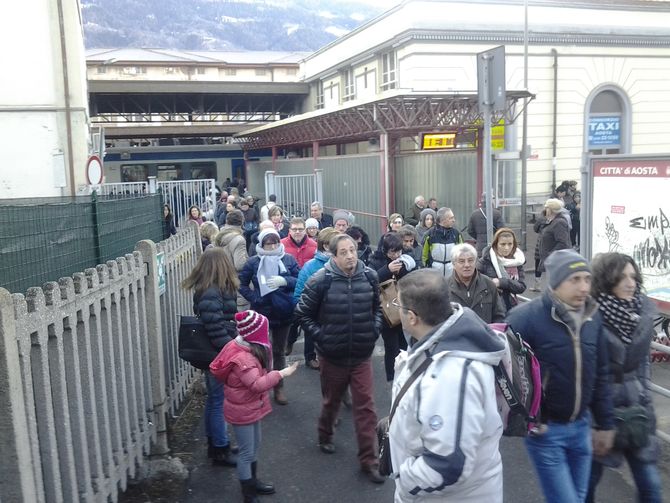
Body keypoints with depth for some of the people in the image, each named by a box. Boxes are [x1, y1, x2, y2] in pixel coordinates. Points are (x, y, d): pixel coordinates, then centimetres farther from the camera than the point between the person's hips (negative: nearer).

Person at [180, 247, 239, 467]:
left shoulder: (205, 290, 6)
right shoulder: (211, 294, -23)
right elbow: (215, 328, -27)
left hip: (215, 354, 10)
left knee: (214, 399, 20)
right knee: (219, 402, 2)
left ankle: (215, 443, 34)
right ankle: (220, 450, 15)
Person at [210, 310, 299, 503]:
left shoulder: (249, 349, 1)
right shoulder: (242, 358, -31)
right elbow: (257, 384, -38)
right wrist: (280, 374, -34)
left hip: (251, 407, 10)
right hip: (241, 411, -10)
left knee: (255, 446, 23)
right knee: (247, 452, 3)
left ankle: (253, 481, 40)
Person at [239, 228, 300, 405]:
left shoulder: (288, 259, -3)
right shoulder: (253, 262, -5)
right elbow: (242, 284, 2)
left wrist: (285, 280, -21)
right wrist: (254, 298, -11)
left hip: (283, 313, 2)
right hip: (261, 313, -2)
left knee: (279, 351, 16)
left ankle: (278, 387, 30)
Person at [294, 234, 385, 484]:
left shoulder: (369, 276, -6)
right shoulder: (321, 280, -15)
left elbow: (377, 307, 11)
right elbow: (302, 314, -6)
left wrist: (375, 328, -3)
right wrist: (320, 336, -12)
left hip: (362, 355, 1)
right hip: (332, 355, -1)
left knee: (366, 406, 2)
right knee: (331, 401, 20)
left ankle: (369, 460, 13)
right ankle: (325, 437, 48)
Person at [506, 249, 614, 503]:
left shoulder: (593, 317, 1)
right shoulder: (525, 317, -19)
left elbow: (601, 375, 10)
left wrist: (604, 423, 12)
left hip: (581, 426, 6)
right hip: (544, 429, -6)